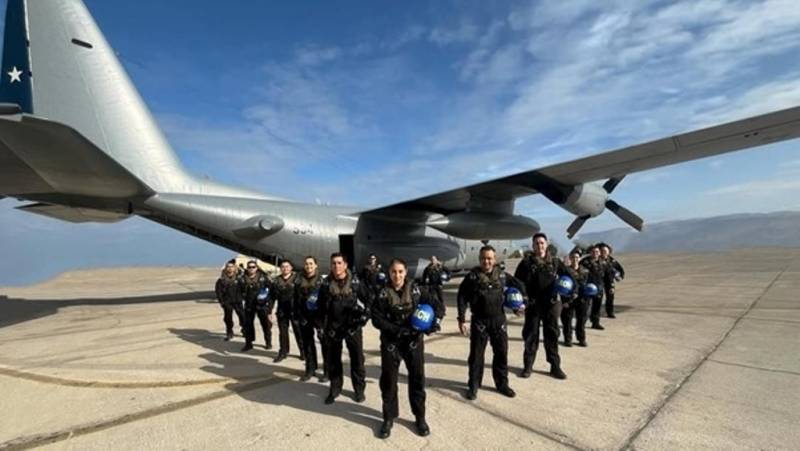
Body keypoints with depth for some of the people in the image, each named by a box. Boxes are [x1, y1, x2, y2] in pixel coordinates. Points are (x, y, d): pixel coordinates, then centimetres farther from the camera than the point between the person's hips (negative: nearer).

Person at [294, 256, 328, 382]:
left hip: (319, 315, -4)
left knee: (325, 343, 1)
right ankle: (310, 369, 27)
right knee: (307, 343, 13)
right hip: (304, 316, 4)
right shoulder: (299, 280, 6)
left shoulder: (321, 279, -4)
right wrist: (298, 315, 1)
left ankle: (327, 370, 12)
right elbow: (296, 299, 7)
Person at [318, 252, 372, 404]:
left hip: (353, 326, -2)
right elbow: (321, 306, 6)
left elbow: (369, 298, 3)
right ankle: (335, 388, 29)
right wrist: (324, 325, 4)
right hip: (333, 327, 2)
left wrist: (365, 314, -4)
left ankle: (359, 389, 24)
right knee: (332, 359, 12)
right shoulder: (326, 284, -2)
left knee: (357, 358, 8)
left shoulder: (355, 282, -7)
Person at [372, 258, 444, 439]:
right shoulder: (384, 294, -8)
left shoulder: (416, 290, -5)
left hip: (414, 340, 1)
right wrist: (396, 329, -20)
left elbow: (438, 305, -2)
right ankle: (389, 418, 29)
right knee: (388, 380, 9)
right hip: (390, 342, 0)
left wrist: (436, 320, -20)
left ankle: (420, 417, 29)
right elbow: (376, 318, -10)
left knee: (417, 378, 10)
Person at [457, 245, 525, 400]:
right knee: (476, 354, 6)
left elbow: (519, 285, 15)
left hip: (499, 319, 3)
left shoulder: (502, 275, 0)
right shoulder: (472, 276, -9)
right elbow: (462, 297, -6)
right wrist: (461, 319, -10)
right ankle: (473, 386, 22)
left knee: (502, 352, 13)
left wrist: (520, 303, 5)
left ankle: (502, 383, 32)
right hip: (479, 321, -3)